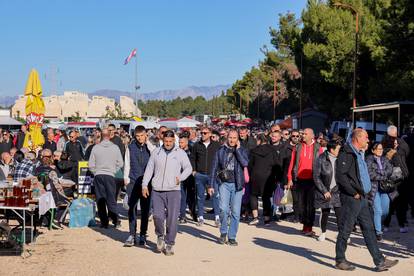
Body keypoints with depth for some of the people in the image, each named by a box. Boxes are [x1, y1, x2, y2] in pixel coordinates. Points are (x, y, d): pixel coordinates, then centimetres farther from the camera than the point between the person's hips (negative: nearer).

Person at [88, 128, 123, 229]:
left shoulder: (96, 148, 0)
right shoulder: (115, 148, -1)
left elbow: (91, 165, 2)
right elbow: (120, 163, 4)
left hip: (98, 175, 1)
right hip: (110, 175, -1)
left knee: (100, 200, 5)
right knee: (111, 199, 4)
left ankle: (104, 222, 5)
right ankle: (115, 220, 0)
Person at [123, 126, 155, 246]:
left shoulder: (150, 147, 2)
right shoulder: (130, 147, 5)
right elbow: (127, 164, 10)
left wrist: (148, 143, -13)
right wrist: (126, 178, 5)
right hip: (133, 181, 0)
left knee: (145, 209, 5)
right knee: (132, 208, -4)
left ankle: (143, 234, 15)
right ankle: (132, 234, 1)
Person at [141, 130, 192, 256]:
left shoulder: (180, 153, 4)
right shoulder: (156, 152, 9)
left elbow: (188, 168, 9)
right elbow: (149, 169, 12)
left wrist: (181, 177, -8)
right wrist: (144, 185, 6)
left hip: (173, 190, -1)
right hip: (157, 191, 1)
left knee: (172, 218, -3)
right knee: (157, 216, -8)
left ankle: (169, 244, 9)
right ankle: (160, 236, 21)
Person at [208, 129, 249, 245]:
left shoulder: (242, 150, 8)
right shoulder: (221, 151, 7)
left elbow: (245, 163, -11)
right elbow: (214, 168, 9)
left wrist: (237, 149, -8)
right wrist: (211, 185, 5)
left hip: (237, 184, 1)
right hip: (224, 183, -1)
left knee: (235, 212, 1)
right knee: (223, 209, -15)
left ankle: (232, 237, 12)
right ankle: (223, 233, 5)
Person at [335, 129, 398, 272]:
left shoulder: (359, 154, 16)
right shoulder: (346, 154, -14)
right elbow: (340, 176, -22)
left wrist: (363, 191, 12)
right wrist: (354, 193, -17)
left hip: (361, 197, 10)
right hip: (351, 198, -9)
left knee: (369, 229, 9)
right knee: (345, 230, 1)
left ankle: (380, 261, 11)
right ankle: (340, 260, 13)